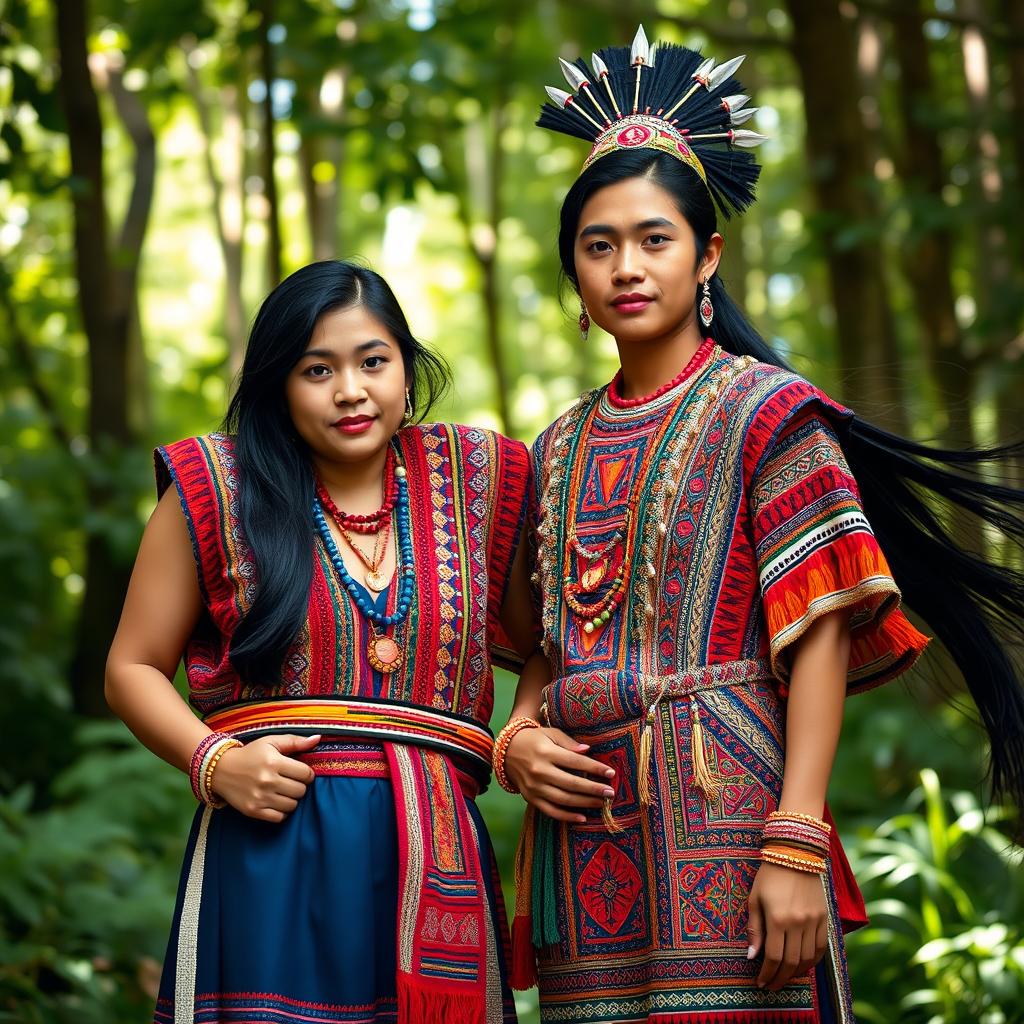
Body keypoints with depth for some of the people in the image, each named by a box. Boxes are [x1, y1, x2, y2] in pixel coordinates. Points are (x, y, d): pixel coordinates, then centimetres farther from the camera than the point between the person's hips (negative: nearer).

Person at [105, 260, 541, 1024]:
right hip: (268, 854, -2)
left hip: (436, 863, 2)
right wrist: (215, 761, -9)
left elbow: (542, 645, 15)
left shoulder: (474, 480, 9)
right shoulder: (217, 491, 3)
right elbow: (134, 668, 7)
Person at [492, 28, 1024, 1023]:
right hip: (585, 843, 5)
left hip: (721, 822, -5)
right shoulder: (561, 448, 16)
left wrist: (795, 846, -17)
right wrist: (517, 739, -2)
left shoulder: (763, 409, -1)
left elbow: (823, 633, -8)